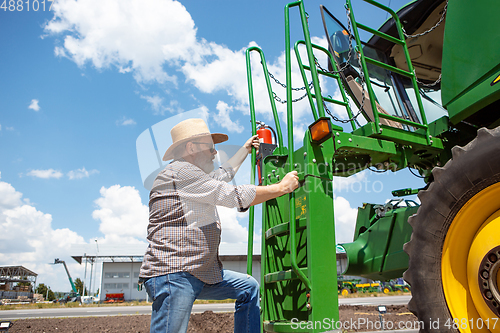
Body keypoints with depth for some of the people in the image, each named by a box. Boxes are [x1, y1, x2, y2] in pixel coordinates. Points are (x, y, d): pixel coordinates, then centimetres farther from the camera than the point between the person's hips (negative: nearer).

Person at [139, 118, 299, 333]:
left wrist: (245, 150, 49)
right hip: (173, 275, -11)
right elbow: (235, 197, -15)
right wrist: (282, 187, -5)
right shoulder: (180, 171, -12)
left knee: (248, 288, 15)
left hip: (201, 273, 11)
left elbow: (224, 174, 40)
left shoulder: (193, 176, 21)